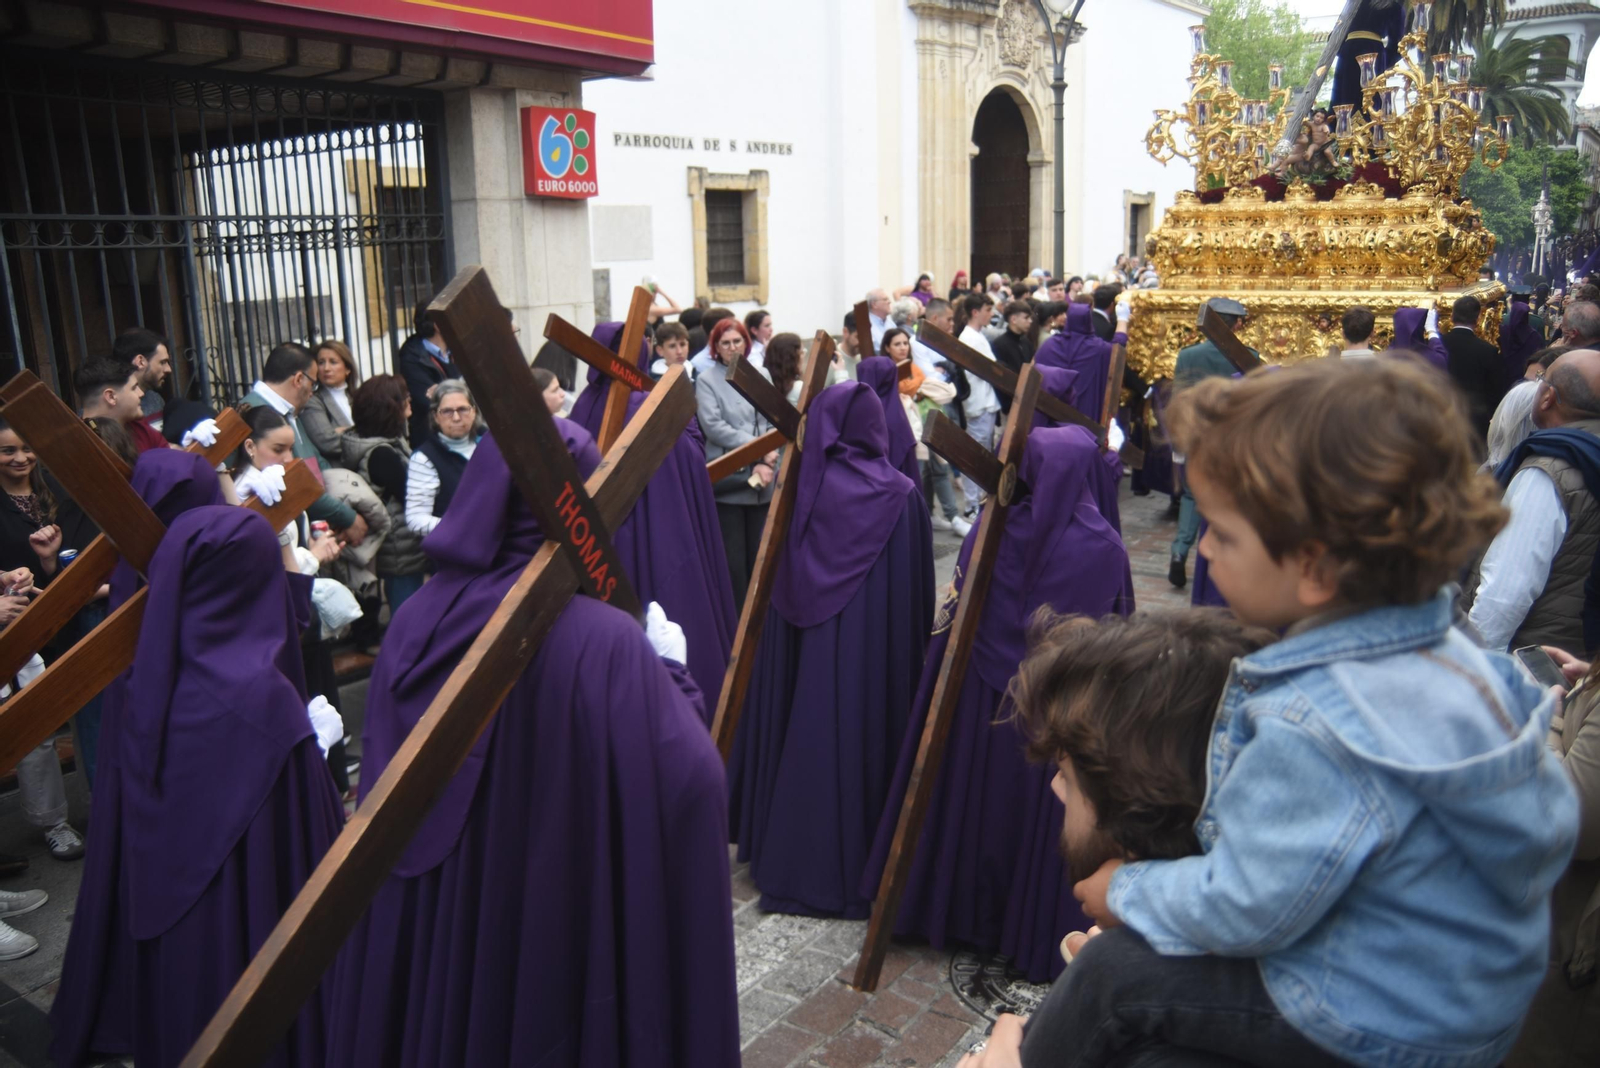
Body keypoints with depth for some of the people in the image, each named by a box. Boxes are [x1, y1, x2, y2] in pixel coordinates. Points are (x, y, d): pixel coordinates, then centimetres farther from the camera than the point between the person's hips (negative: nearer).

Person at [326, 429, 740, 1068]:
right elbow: (691, 777, -19)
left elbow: (383, 786, 4)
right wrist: (670, 673, -4)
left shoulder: (418, 621, -8)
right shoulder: (605, 643, -24)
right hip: (567, 935, -4)